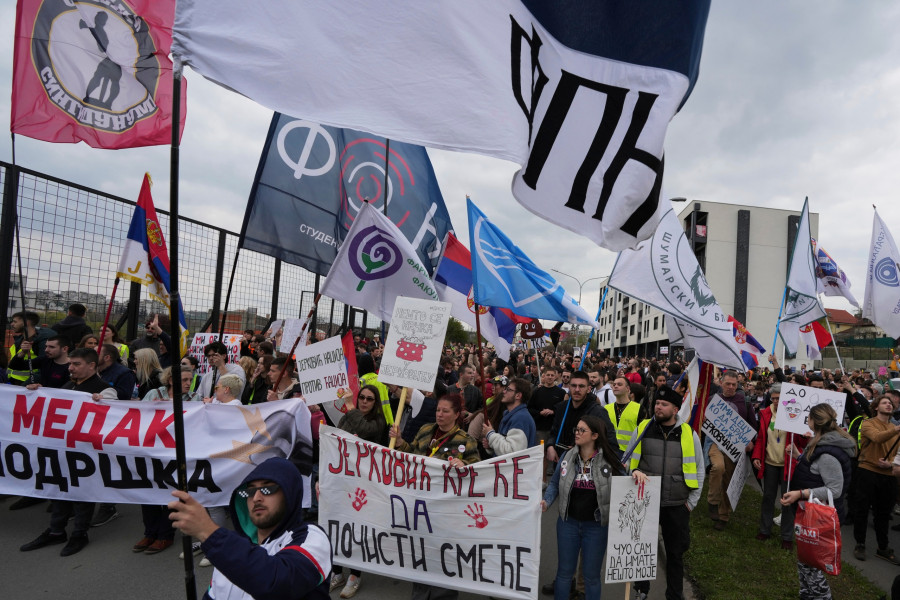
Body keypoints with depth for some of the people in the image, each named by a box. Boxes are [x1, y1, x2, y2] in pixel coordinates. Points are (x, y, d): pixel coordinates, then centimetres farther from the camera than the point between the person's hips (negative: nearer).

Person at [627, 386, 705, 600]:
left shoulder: (689, 434, -2)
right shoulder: (642, 429, -2)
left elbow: (699, 469, 5)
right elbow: (628, 459, 6)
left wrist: (692, 501, 3)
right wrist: (634, 472, -15)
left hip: (677, 505, 0)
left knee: (675, 552, 14)